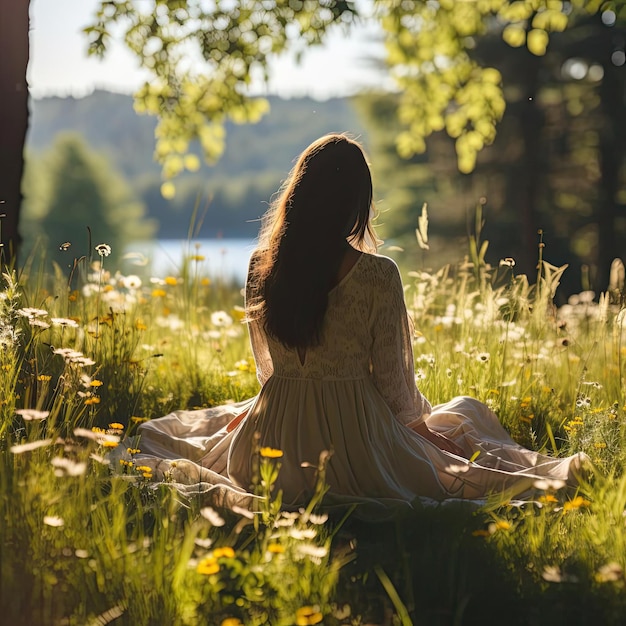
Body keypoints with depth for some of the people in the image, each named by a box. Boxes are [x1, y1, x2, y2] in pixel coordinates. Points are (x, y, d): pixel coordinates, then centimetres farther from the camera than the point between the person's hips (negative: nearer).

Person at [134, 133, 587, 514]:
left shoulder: (261, 267, -7)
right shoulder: (379, 276, -19)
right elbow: (391, 379, -10)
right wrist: (418, 421, 12)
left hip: (274, 449, 3)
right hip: (356, 448, -3)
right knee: (466, 414, 26)